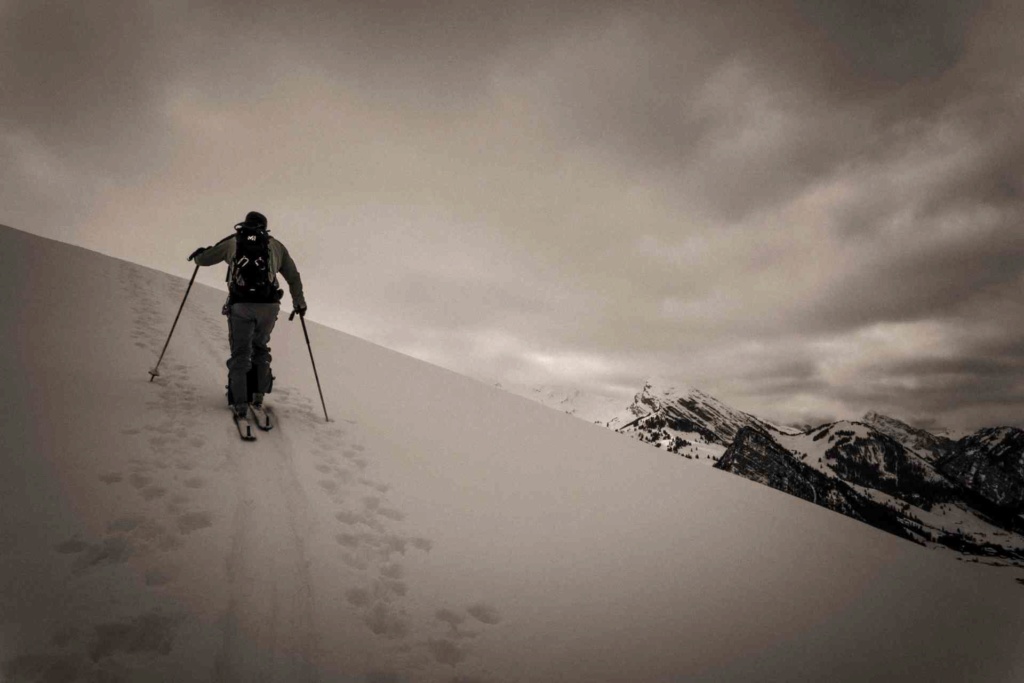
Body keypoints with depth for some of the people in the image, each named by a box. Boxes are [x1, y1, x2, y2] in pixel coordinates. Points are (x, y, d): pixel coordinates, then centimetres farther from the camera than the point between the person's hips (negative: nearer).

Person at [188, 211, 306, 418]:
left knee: (240, 353, 9)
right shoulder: (275, 245, 14)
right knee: (260, 347, 22)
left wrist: (198, 255, 43)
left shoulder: (232, 242, 12)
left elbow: (204, 259, 19)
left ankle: (240, 402, 5)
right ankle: (259, 394, 19)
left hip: (241, 306, -1)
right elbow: (293, 276, 18)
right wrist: (299, 301, 29)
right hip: (269, 306, 1)